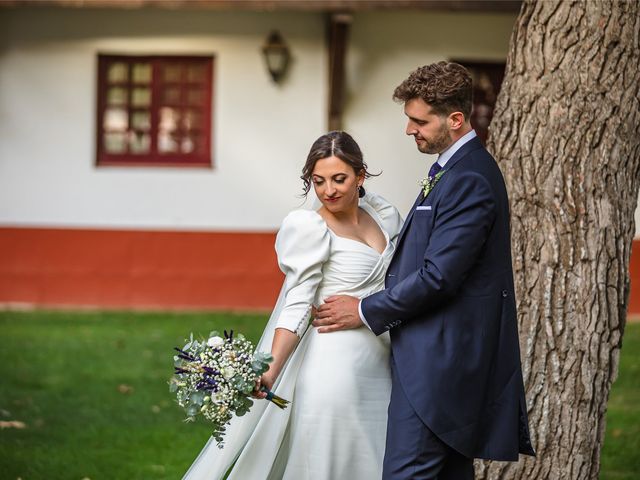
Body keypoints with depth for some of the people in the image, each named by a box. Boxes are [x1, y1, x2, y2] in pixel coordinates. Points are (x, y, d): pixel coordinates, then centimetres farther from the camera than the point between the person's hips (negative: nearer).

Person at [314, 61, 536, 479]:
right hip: (450, 353, 11)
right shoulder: (459, 167, 15)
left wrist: (367, 311, -11)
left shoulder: (468, 180, -18)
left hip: (439, 359, -11)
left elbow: (438, 276, -21)